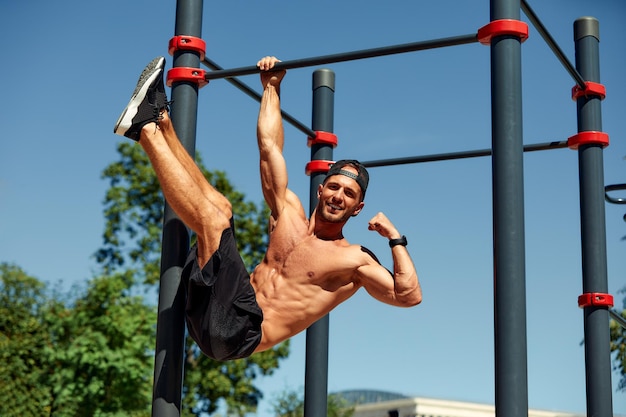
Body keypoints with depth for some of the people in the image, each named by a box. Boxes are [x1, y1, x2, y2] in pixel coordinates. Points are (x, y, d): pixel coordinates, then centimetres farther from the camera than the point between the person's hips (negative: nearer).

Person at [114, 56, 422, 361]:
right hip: (210, 316, 7)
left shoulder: (355, 260, 4)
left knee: (213, 219, -19)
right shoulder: (290, 216, 19)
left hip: (241, 332, -7)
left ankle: (147, 130, -9)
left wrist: (396, 239, -10)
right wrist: (272, 87, 24)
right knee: (220, 207, 9)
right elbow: (269, 145, 23)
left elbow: (408, 296, -9)